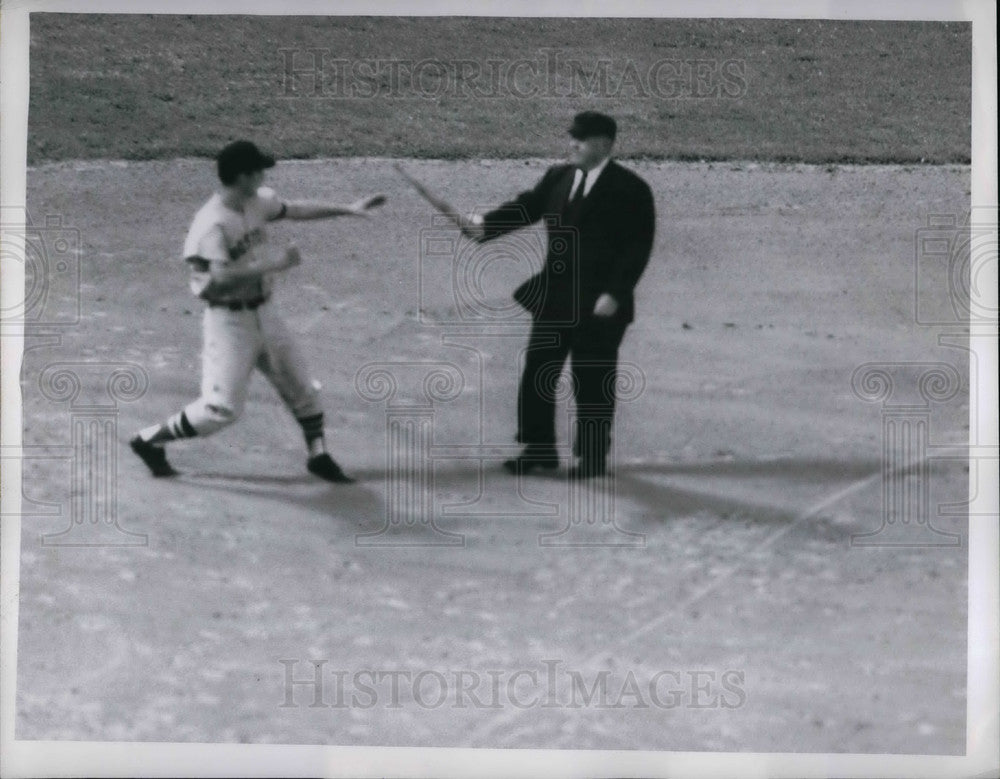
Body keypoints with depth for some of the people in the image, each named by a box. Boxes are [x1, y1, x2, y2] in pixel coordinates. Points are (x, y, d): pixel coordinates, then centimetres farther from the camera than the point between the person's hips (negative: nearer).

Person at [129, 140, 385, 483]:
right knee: (222, 407, -8)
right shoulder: (212, 223, -23)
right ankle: (149, 440, 9)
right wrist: (275, 264, -30)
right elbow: (220, 277, -31)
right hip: (229, 321, -8)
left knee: (301, 386, 13)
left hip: (263, 312, 8)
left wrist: (347, 209, 19)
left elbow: (294, 209, 19)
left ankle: (318, 456, 28)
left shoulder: (257, 202, 2)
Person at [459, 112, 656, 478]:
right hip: (553, 297, 6)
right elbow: (526, 207, 2)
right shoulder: (558, 178, 10)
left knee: (592, 382, 2)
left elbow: (638, 247, -12)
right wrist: (486, 223, -16)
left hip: (598, 304, -6)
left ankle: (593, 456, 16)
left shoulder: (630, 190, -9)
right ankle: (539, 448, 20)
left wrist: (614, 294, -18)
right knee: (537, 373, 7)